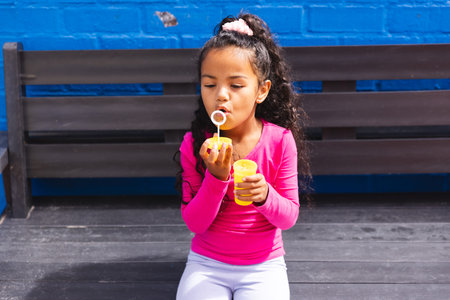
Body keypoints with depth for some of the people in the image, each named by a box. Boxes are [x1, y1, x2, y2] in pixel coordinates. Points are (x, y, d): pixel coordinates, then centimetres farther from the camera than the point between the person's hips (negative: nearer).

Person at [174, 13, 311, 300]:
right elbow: (195, 223, -9)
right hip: (206, 264, 0)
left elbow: (289, 217, -5)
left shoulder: (280, 140, -10)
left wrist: (264, 196, -26)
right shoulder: (194, 144, -8)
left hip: (263, 267, 0)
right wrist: (216, 176, -24)